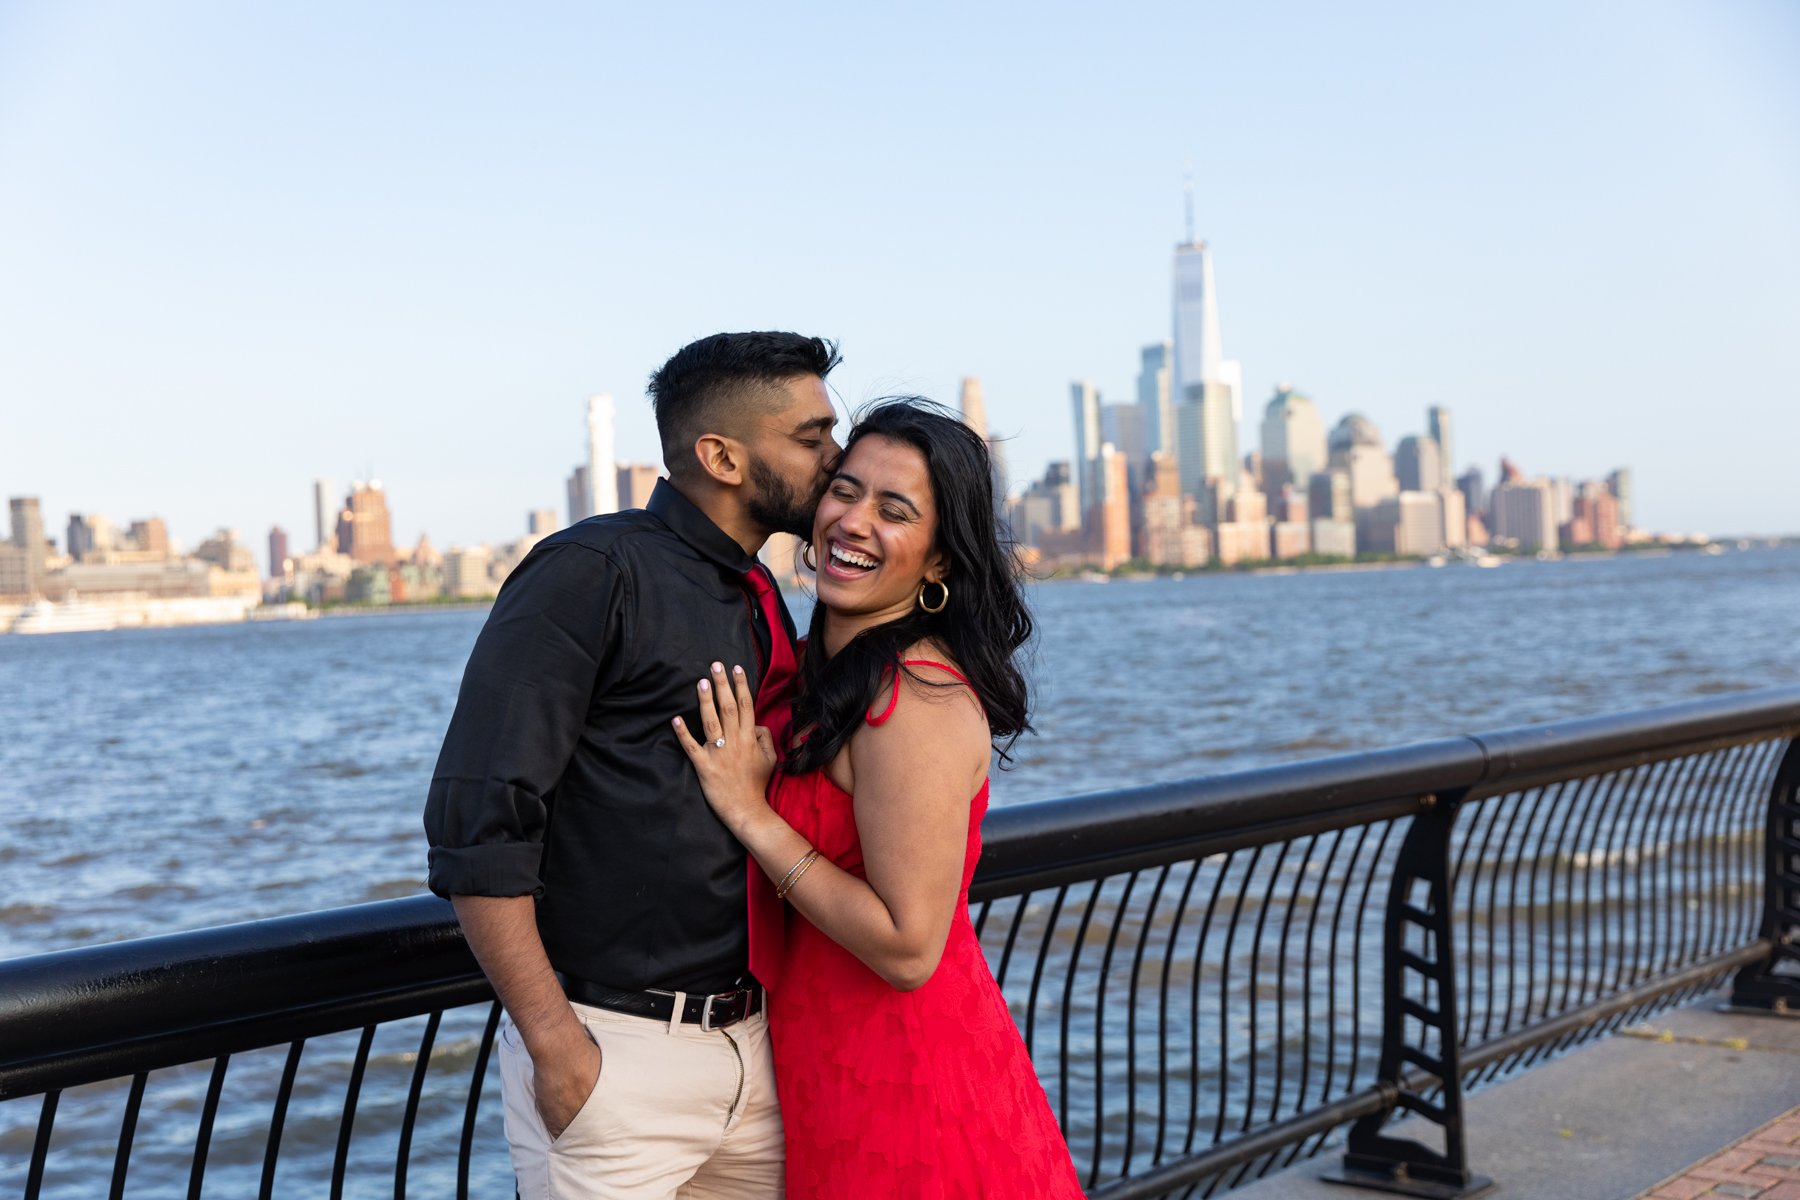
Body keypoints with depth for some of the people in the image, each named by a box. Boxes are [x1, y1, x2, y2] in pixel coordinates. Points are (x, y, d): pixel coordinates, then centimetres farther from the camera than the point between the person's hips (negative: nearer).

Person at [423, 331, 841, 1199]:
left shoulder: (764, 607, 13)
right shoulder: (592, 574, -10)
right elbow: (477, 826, -16)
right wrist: (555, 1047, -17)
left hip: (751, 1048, 7)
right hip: (614, 1051, -7)